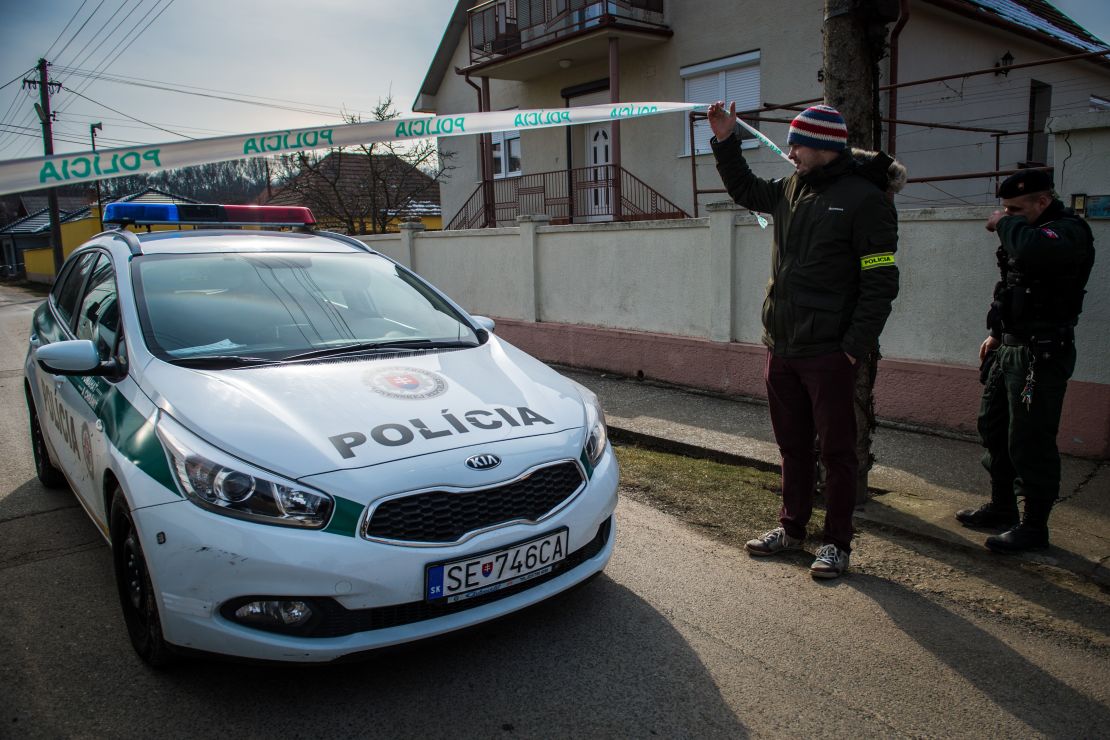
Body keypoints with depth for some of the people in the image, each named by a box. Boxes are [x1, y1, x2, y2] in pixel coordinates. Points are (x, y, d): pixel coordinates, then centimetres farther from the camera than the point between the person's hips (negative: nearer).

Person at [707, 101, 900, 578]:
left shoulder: (864, 199, -8)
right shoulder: (791, 190, 12)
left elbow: (881, 284, -12)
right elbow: (745, 190, 32)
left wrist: (855, 346, -18)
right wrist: (725, 141, 20)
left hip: (828, 354, -7)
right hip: (781, 349, 7)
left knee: (837, 452, 4)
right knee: (792, 446, 17)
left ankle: (837, 543, 17)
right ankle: (792, 528, 31)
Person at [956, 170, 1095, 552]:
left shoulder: (1069, 232, -15)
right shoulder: (1030, 231, 15)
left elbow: (1033, 251, -39)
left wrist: (1006, 224, -20)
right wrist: (997, 334, 20)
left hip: (1041, 355, -10)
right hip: (1010, 349, 10)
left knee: (1029, 441, -5)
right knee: (993, 428, 17)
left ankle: (1034, 527, 7)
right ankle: (1002, 507, 32)